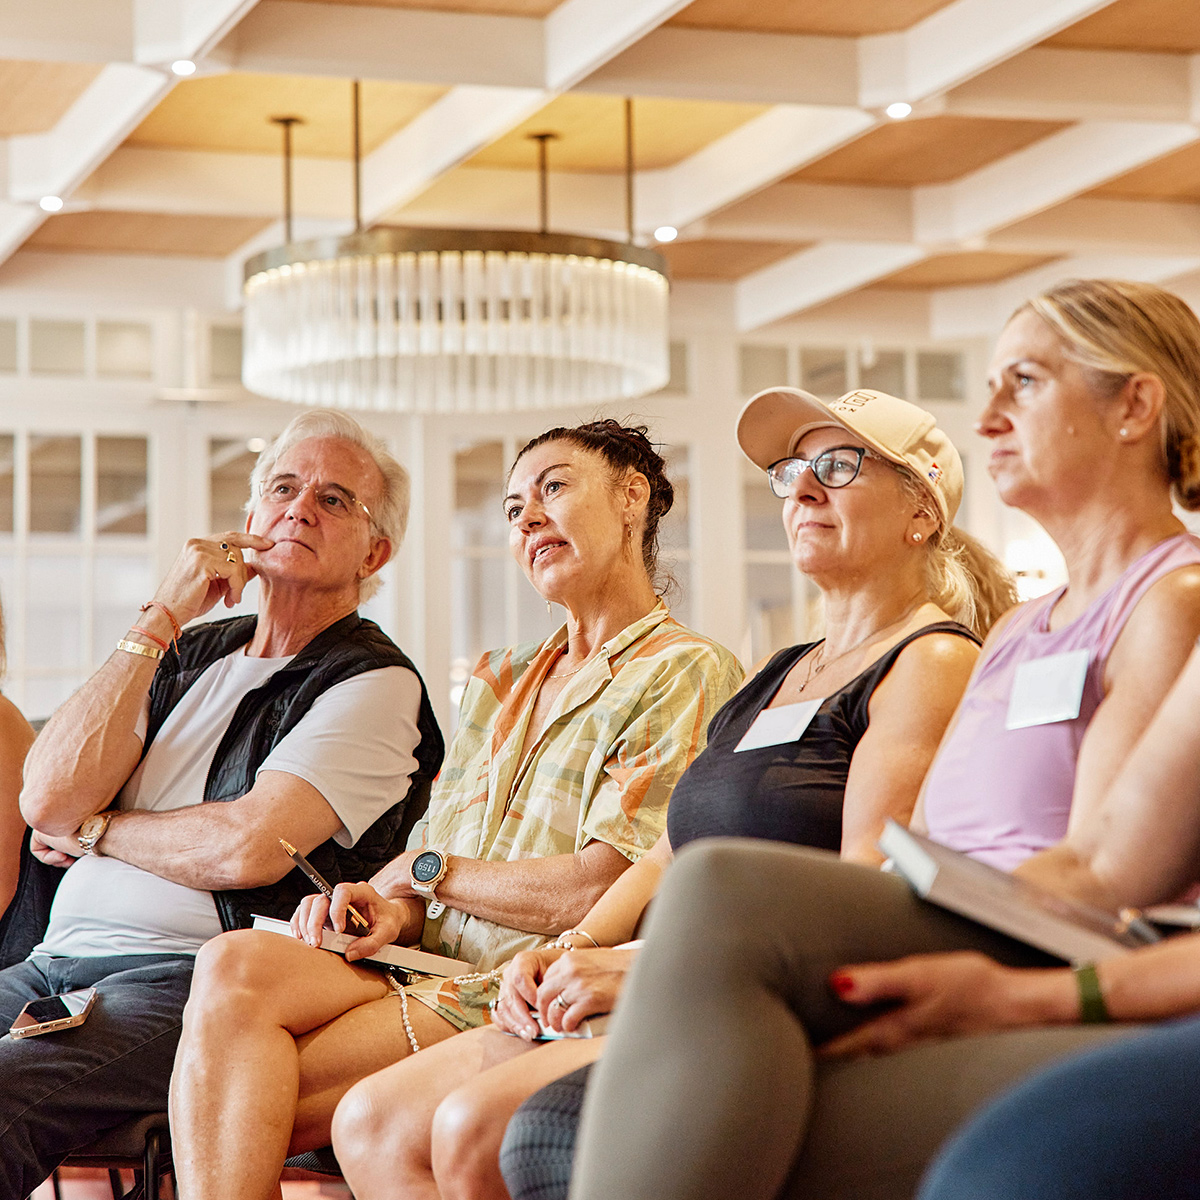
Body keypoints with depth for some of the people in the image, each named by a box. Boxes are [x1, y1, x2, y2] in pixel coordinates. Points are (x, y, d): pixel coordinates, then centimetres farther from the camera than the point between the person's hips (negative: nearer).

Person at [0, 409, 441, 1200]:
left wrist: (93, 830, 3)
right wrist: (160, 621, 3)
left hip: (187, 976, -6)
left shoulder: (374, 684, 1)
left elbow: (250, 848, -14)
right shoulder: (191, 656, 21)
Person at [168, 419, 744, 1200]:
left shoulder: (687, 674, -1)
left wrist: (426, 869, 0)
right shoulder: (502, 680, 25)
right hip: (431, 966, 7)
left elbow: (604, 888, -12)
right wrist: (397, 911, -6)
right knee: (233, 967, -25)